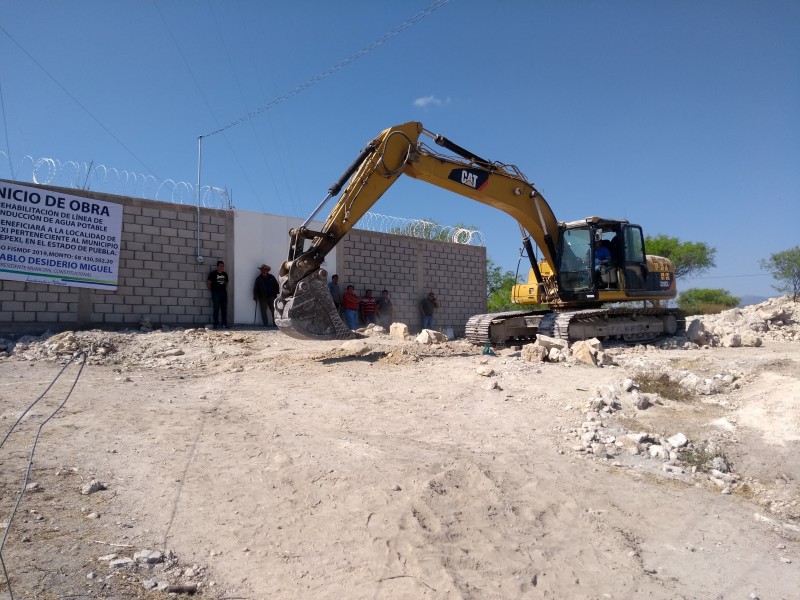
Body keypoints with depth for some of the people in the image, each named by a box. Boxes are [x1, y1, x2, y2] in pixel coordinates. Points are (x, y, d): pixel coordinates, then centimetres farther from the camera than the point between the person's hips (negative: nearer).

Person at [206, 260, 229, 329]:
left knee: (224, 309, 5)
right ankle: (216, 324, 1)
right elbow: (208, 283, -2)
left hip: (224, 293, 5)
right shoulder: (213, 273, -3)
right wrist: (212, 290, 1)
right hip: (216, 293, -5)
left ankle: (224, 324, 11)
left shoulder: (225, 274, 12)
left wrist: (224, 289, 11)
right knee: (216, 309, -3)